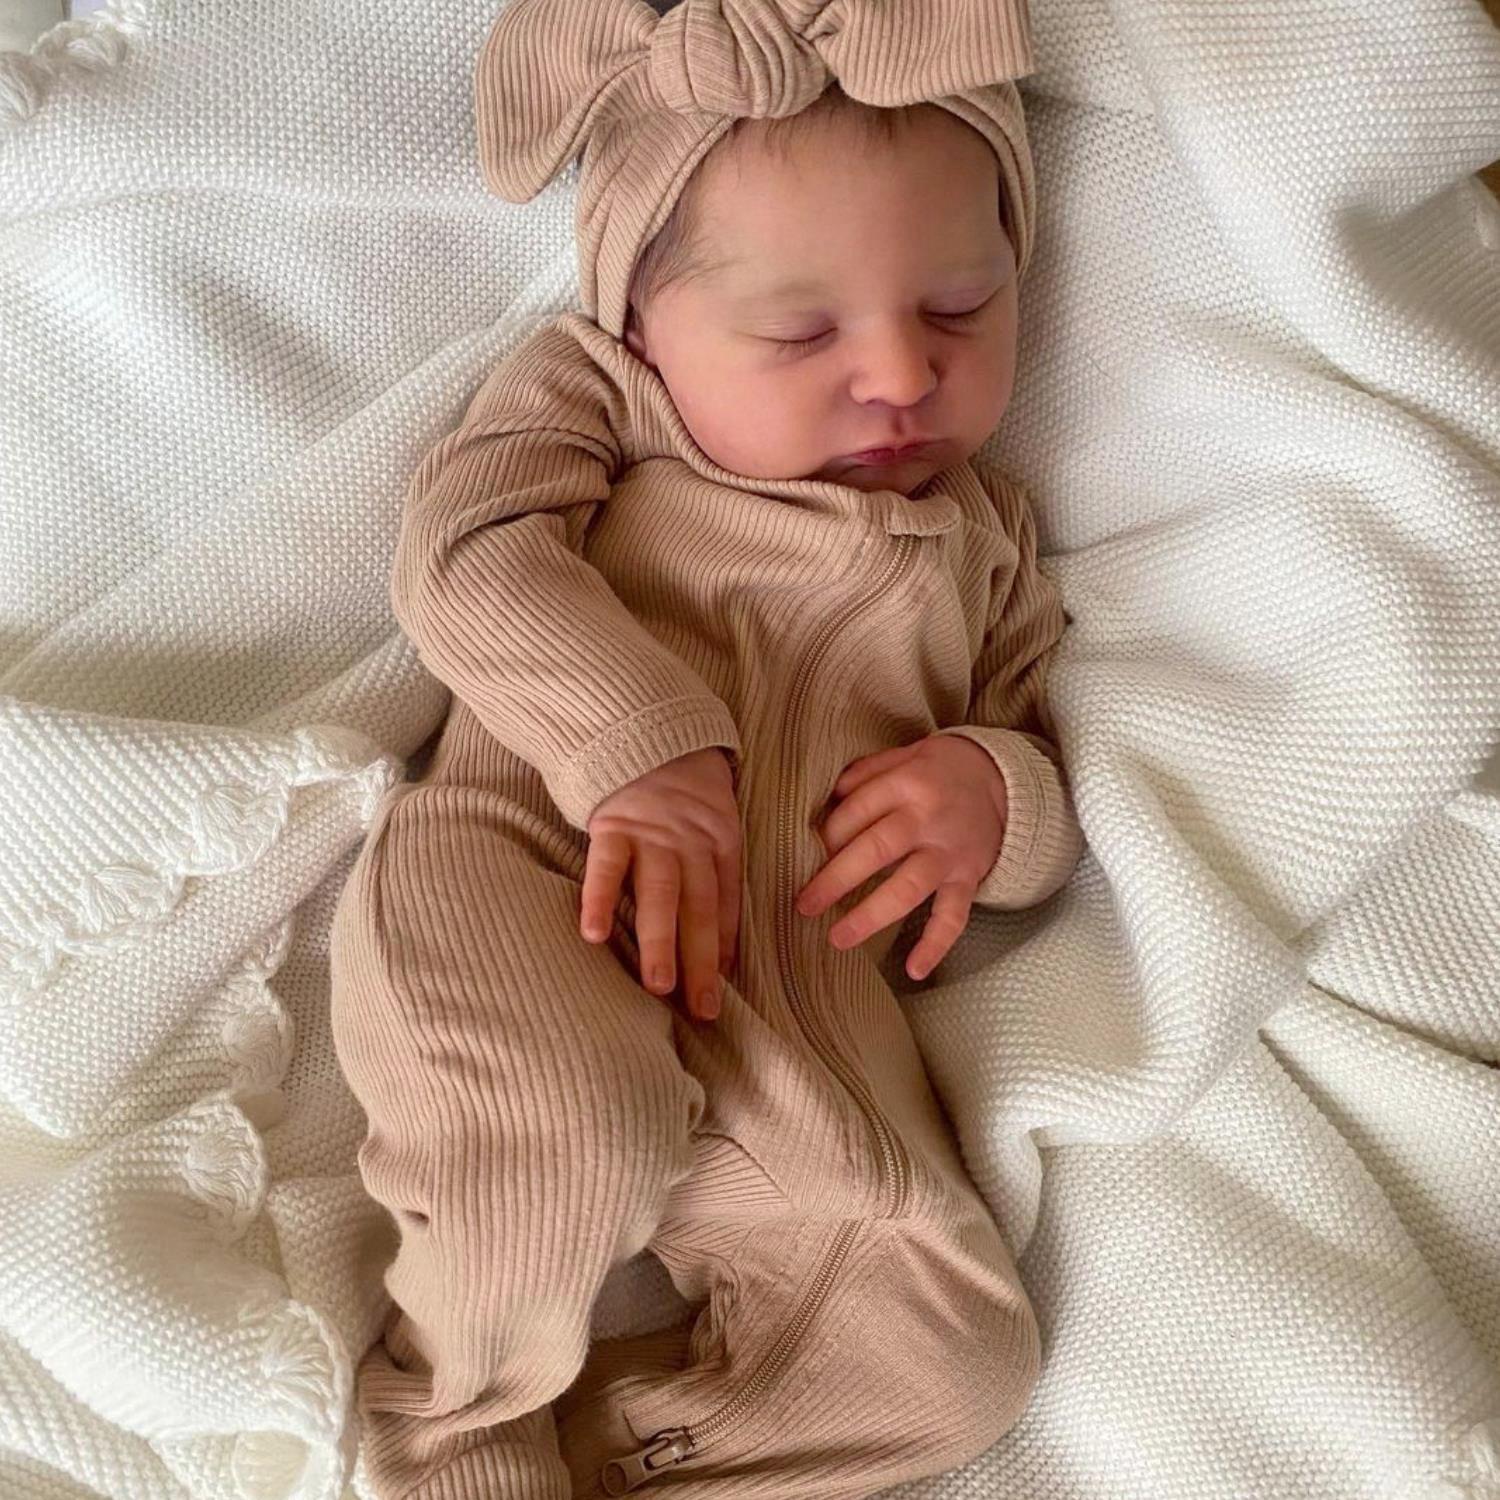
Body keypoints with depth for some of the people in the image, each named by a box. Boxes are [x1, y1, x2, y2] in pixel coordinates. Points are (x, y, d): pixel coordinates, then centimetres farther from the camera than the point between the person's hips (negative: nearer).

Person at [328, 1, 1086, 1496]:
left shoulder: (982, 539, 21)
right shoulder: (586, 386, 11)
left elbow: (1051, 786, 23)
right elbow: (465, 549, -7)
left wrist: (998, 791, -3)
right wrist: (639, 744, -21)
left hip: (795, 1026, 4)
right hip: (517, 890, -3)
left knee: (962, 1353, -10)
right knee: (585, 1131, -35)